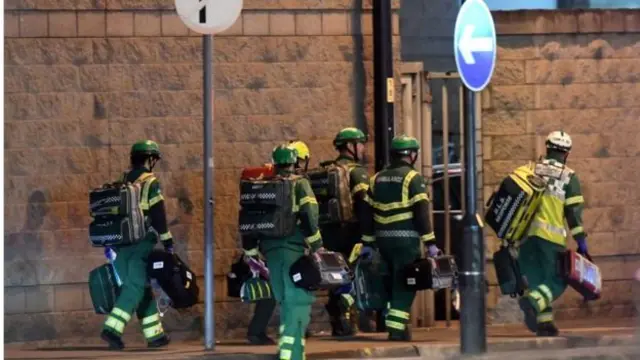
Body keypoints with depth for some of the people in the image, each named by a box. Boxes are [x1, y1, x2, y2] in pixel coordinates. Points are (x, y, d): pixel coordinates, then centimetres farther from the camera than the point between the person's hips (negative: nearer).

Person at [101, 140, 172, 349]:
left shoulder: (121, 182, 15)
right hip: (140, 244, -7)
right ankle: (112, 329, -22)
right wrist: (168, 241, -6)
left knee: (142, 288, 12)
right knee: (135, 288, -8)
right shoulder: (150, 183, -6)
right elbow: (157, 215, -11)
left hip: (121, 244, 7)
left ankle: (154, 334, 16)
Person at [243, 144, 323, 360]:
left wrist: (251, 251, 20)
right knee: (299, 300, -7)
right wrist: (317, 246, -9)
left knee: (285, 301, 18)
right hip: (295, 249, -6)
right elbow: (309, 217, -13)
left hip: (271, 250, 6)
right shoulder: (299, 185, -1)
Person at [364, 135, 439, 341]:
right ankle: (396, 328, -10)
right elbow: (421, 212, -13)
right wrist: (430, 243, -12)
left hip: (383, 239, 6)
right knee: (404, 284, -3)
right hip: (406, 239, -6)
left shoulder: (378, 178, 12)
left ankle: (397, 325, 21)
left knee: (393, 282, 19)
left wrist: (368, 243, 17)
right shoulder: (412, 177, -7)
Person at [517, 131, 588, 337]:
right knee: (556, 282, 0)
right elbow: (574, 212, -4)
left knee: (537, 280, 14)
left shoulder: (531, 171, 12)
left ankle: (544, 322, 8)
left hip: (527, 235, 4)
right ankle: (532, 302, -28)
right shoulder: (568, 177, 1)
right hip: (552, 237, -4)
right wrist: (581, 242, -1)